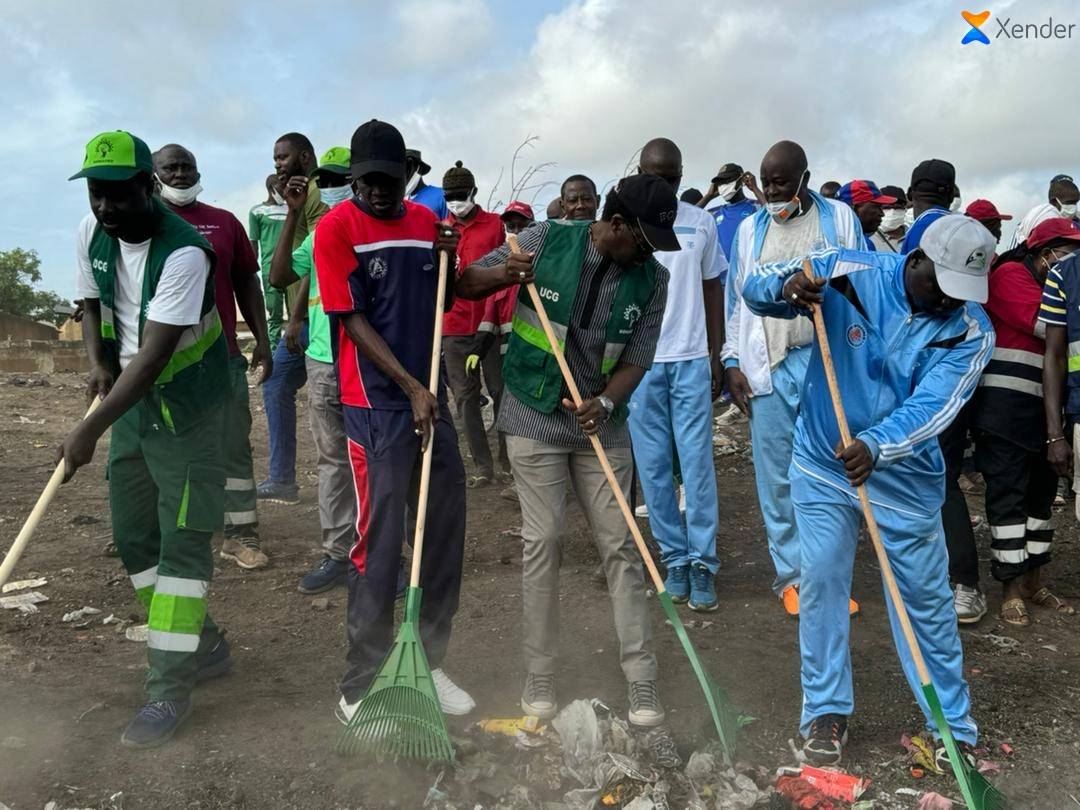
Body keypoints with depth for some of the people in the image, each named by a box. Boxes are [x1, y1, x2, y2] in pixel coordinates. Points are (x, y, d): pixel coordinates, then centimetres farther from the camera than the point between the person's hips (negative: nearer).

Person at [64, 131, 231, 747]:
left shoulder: (183, 253, -25)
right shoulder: (92, 234, -1)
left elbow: (155, 353, -29)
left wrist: (90, 430, -31)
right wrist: (99, 365, -4)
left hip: (186, 404, -8)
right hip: (131, 396, 8)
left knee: (183, 540, -6)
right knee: (134, 533, 12)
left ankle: (171, 688, 2)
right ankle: (204, 643, 28)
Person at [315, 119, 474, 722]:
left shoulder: (427, 220, 10)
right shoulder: (337, 227, -6)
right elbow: (353, 319, -10)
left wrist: (447, 259, 0)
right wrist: (411, 388, -14)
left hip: (432, 397, 6)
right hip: (378, 404, -6)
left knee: (445, 534, 10)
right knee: (379, 546, -3)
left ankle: (431, 662, 25)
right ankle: (362, 684, 11)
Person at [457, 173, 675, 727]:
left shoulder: (652, 280, -3)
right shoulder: (546, 241, -8)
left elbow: (636, 361, -4)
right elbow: (464, 285, 0)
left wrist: (605, 403, -23)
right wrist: (503, 275, -22)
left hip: (601, 425, 2)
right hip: (536, 419, -2)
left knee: (619, 546, 2)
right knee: (542, 541, -1)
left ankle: (642, 682, 10)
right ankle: (539, 679, 13)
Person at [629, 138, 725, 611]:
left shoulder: (701, 223, 7)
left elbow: (712, 288, 12)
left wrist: (717, 356, 8)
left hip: (691, 360, 1)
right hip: (640, 361, 0)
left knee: (698, 464, 0)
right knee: (653, 467, 4)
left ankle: (703, 563, 8)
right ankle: (675, 558, 16)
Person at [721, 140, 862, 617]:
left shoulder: (840, 218, 5)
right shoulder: (750, 229, 11)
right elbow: (736, 299, 12)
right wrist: (732, 362, 5)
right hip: (769, 367, 2)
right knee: (776, 479, 4)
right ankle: (791, 576, 16)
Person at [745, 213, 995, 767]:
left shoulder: (971, 331, -13)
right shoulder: (848, 274, -14)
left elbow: (932, 406, -25)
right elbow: (755, 287, -10)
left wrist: (875, 448, -43)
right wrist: (786, 287, -35)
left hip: (906, 478, 0)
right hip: (822, 464, 0)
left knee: (926, 596, 8)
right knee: (821, 582, 3)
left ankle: (953, 726, 27)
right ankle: (826, 712, 21)